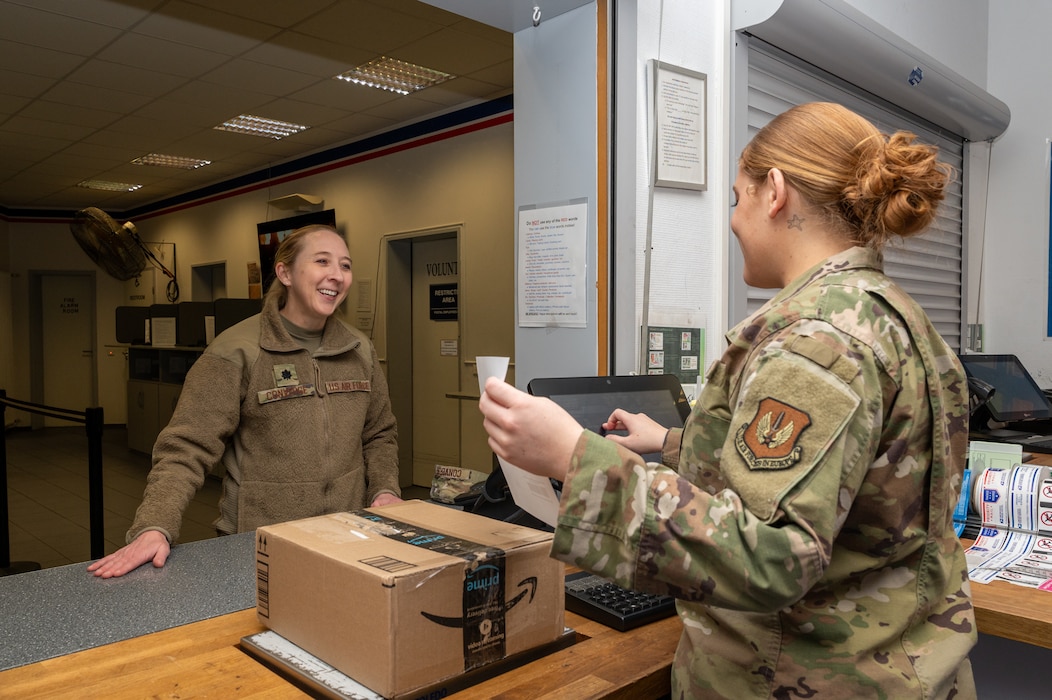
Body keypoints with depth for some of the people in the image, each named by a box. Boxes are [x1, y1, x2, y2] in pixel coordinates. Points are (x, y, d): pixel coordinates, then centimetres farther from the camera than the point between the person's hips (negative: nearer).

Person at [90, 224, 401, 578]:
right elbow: (187, 448, -16)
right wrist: (154, 527, -28)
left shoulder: (360, 350, 4)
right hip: (258, 546, -4)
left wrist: (384, 491, -3)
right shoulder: (236, 351, -12)